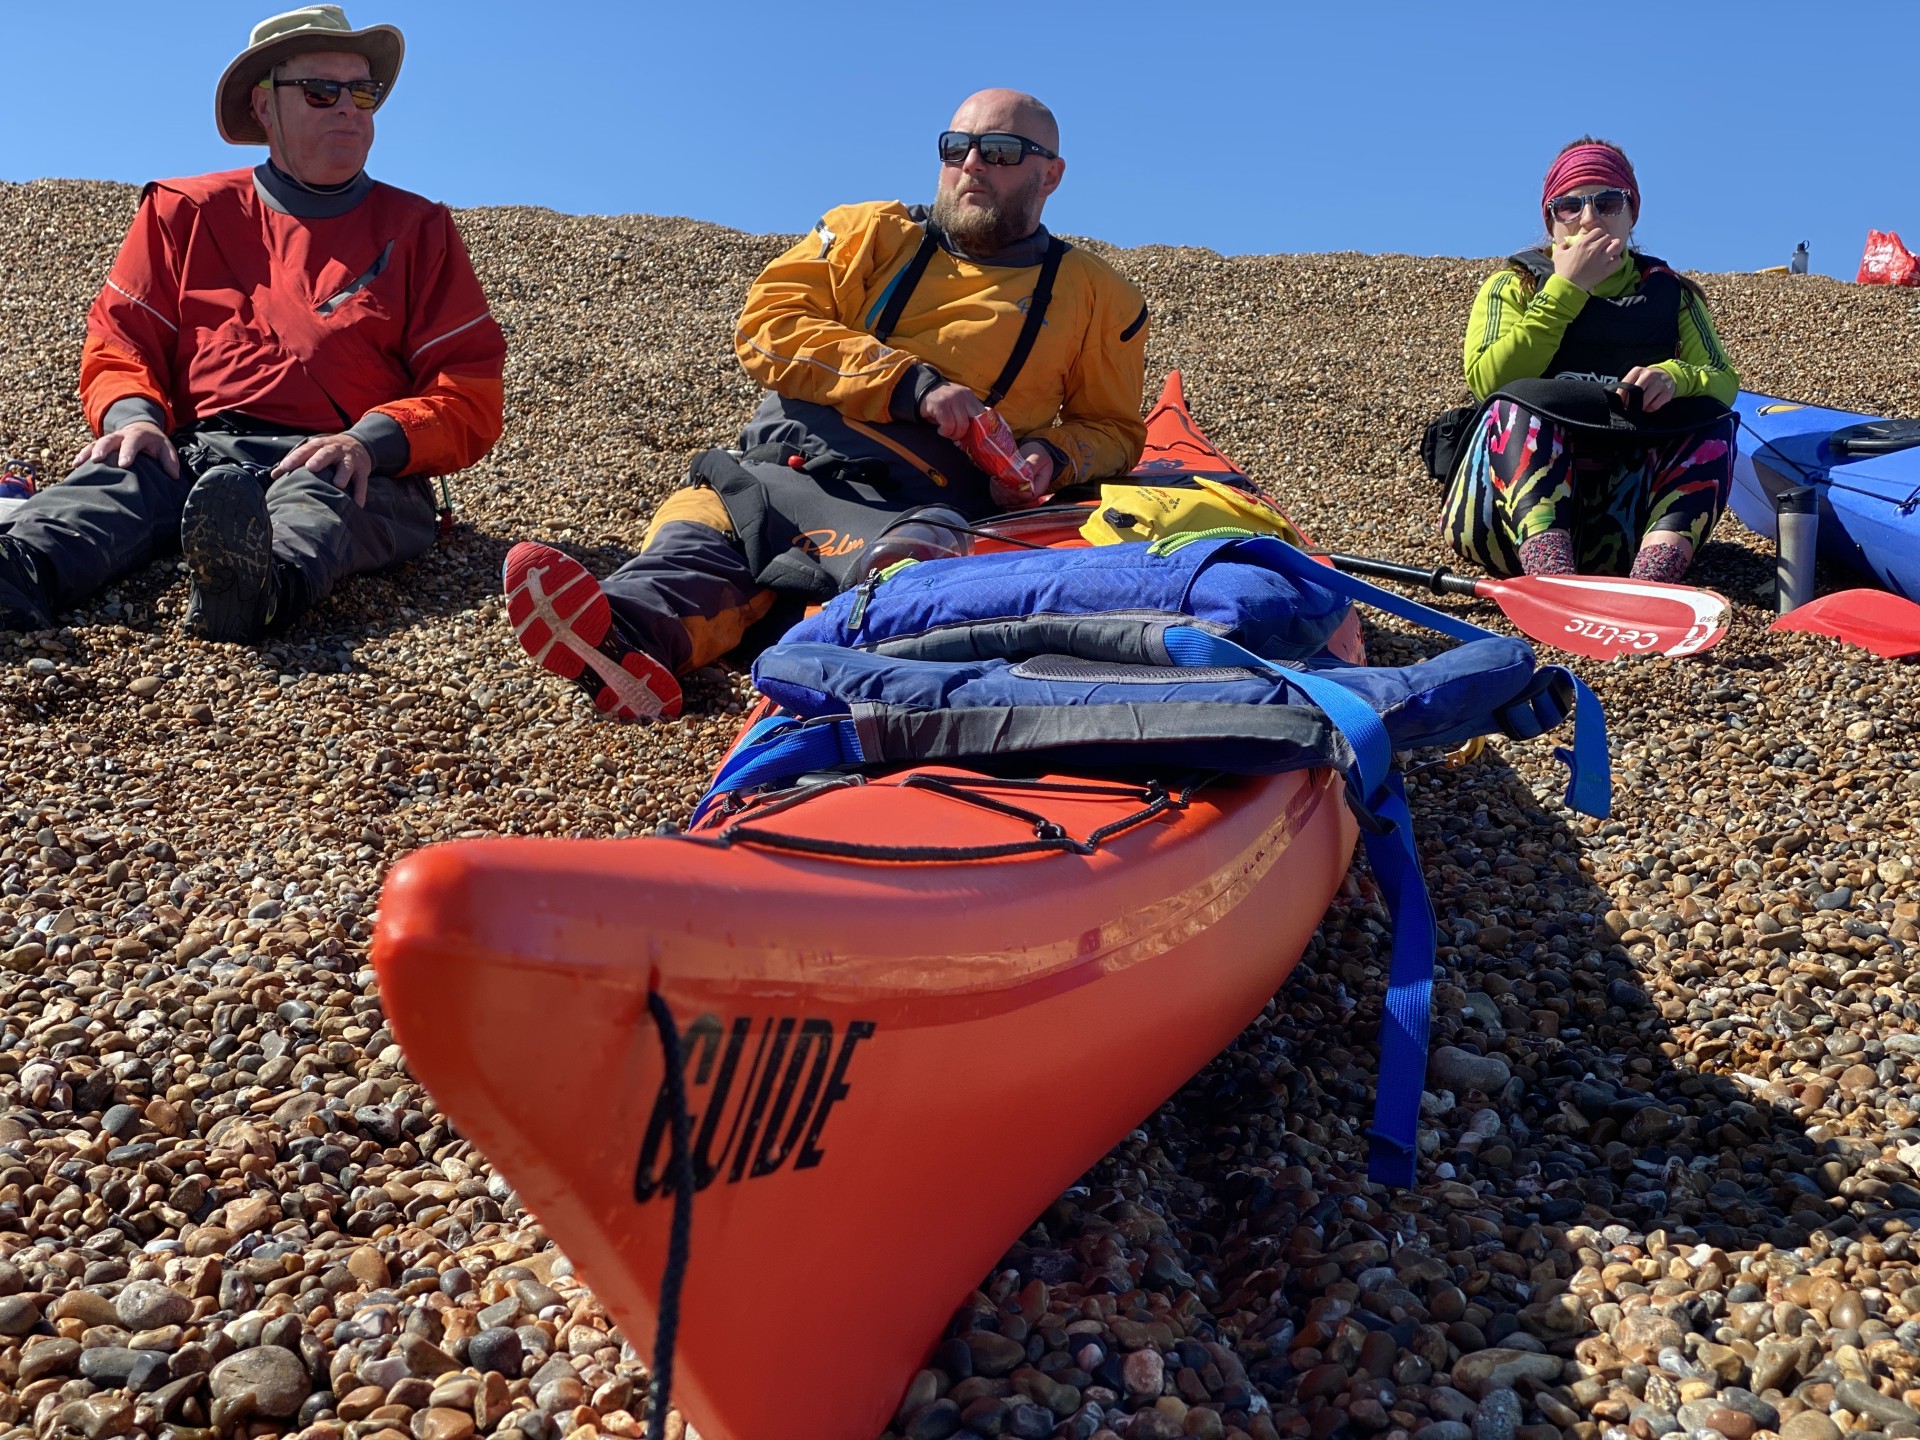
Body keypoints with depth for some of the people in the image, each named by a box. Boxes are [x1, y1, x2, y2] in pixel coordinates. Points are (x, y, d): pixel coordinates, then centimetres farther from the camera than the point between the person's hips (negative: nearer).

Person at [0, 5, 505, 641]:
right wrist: (132, 414, -7)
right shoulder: (188, 212, 23)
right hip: (195, 450, 2)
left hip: (348, 470, -2)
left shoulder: (417, 230, 17)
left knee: (310, 502, -38)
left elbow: (471, 393, 7)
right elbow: (119, 340, 19)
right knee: (112, 479, -31)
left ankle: (268, 583, -70)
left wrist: (370, 442, -14)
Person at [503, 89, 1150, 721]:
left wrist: (1052, 456, 1)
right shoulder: (871, 233, 21)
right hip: (786, 456, 3)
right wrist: (911, 383, -6)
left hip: (913, 500, -2)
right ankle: (624, 623, -63)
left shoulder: (1097, 297, 20)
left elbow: (1114, 428, 27)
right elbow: (767, 323, 7)